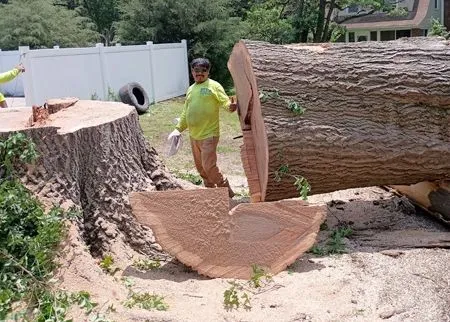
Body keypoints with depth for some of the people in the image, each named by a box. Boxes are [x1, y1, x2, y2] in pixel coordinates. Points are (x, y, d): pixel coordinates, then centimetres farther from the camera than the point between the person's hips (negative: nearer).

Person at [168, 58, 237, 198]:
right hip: (193, 136, 7)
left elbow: (225, 101, -17)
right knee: (200, 167, 14)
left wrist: (231, 106, -40)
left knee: (209, 167, -10)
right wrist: (178, 129, 17)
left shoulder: (214, 86, -7)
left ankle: (226, 192, 8)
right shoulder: (191, 89, 13)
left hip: (208, 135, -7)